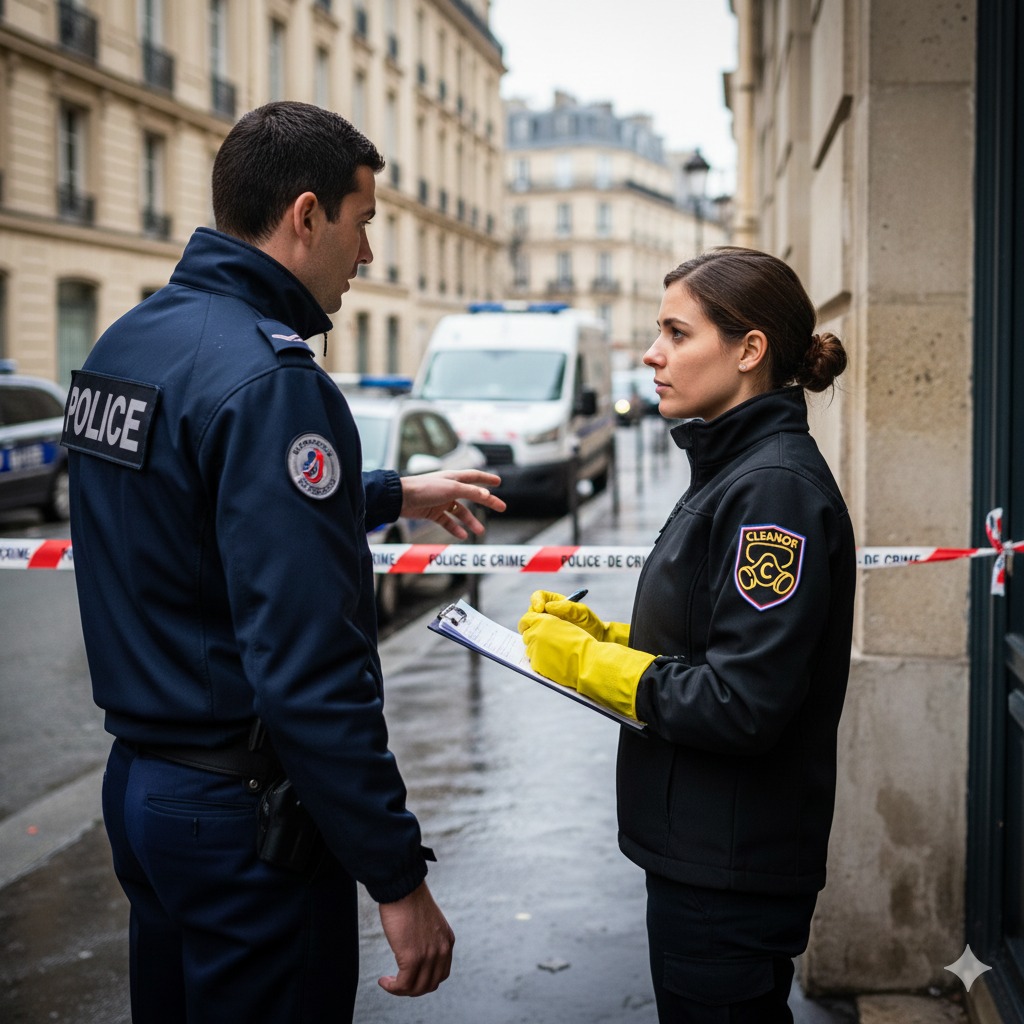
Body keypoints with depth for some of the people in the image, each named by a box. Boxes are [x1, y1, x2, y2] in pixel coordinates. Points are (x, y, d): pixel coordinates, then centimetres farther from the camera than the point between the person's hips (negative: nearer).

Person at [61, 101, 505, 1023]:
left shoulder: (123, 345, 6)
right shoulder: (268, 381, -23)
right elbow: (309, 671, -27)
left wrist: (396, 495, 32)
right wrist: (399, 879, -20)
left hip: (137, 778, 9)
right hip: (244, 811, -9)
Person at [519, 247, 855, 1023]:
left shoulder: (776, 488, -21)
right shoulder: (735, 469, 10)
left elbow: (743, 704, -25)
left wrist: (588, 662, -15)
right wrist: (600, 633, 2)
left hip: (732, 872, -10)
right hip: (703, 850, 10)